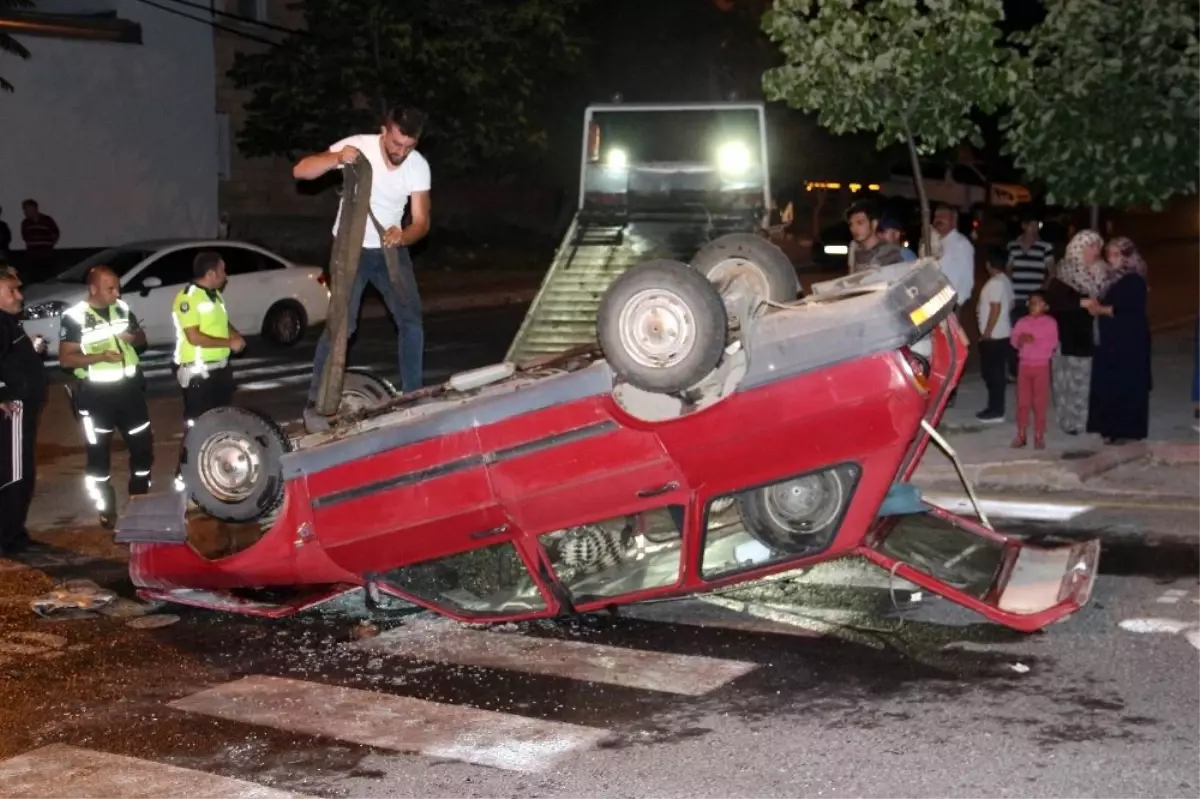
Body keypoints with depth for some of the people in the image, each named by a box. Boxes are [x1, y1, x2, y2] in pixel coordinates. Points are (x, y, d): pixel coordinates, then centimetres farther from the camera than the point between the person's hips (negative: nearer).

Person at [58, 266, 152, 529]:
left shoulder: (122, 309, 4)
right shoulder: (74, 317, -12)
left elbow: (142, 338, 17)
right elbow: (65, 359, -13)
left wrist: (133, 337, -7)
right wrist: (100, 356, -25)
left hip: (128, 388, 5)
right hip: (96, 393, -5)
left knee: (143, 445, 10)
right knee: (98, 453, 3)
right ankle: (107, 511, 13)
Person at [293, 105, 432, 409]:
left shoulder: (419, 166, -13)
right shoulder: (358, 146, -21)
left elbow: (421, 221, -12)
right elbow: (300, 171, -24)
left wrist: (403, 236, -36)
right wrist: (337, 158, -43)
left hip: (391, 249, 4)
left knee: (411, 319, 1)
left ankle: (412, 394, 12)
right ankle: (317, 400, -7)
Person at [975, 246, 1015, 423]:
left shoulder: (995, 282, -17)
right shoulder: (1005, 281, 12)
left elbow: (995, 309, -21)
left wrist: (986, 333, -17)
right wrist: (982, 311, 27)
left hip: (993, 335, -10)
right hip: (1001, 334, 10)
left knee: (992, 372, -5)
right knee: (996, 372, 13)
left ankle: (996, 411, -3)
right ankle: (995, 408, 19)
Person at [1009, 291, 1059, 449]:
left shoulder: (1050, 322, -4)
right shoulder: (1022, 321, 6)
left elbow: (1052, 344, -12)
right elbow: (1014, 340, 1)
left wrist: (1034, 341, -22)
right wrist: (1020, 340, -21)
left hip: (1041, 366, -3)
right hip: (1024, 365, 3)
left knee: (1040, 402, 1)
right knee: (1022, 401, 6)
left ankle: (1039, 436, 7)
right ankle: (1021, 435, 12)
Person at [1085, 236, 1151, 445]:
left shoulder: (1134, 281, -12)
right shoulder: (1112, 278, 13)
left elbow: (1130, 308, -22)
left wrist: (1102, 309, -16)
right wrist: (1096, 305, -3)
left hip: (1129, 342, -8)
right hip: (1111, 340, 8)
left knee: (1126, 386, -4)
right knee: (1108, 385, 9)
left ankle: (1127, 430, 1)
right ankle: (1112, 427, 16)